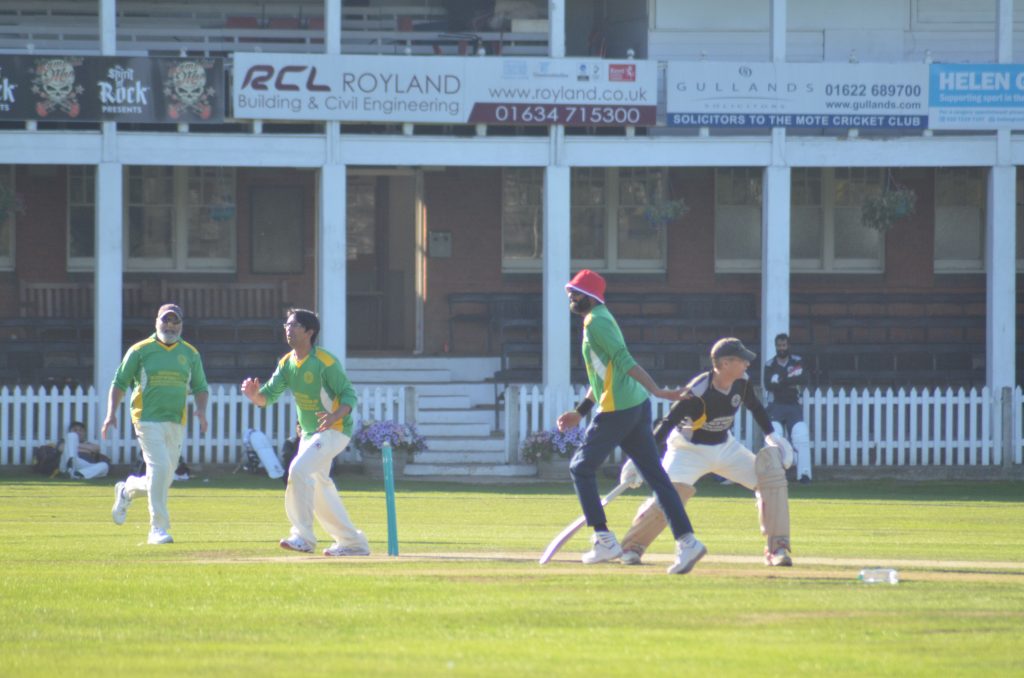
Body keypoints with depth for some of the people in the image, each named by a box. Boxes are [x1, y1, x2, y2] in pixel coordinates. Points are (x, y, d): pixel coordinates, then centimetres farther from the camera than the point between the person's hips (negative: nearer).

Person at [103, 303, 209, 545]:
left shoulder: (190, 354, 12)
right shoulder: (140, 350, 2)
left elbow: (200, 387, 17)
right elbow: (119, 383, 5)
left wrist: (201, 409, -3)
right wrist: (111, 414, -6)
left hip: (176, 424, 5)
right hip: (148, 419, -5)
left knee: (164, 478, 9)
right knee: (160, 468, -18)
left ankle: (127, 490, 40)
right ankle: (158, 529, -14)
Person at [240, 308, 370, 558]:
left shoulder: (325, 362, -18)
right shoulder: (287, 363, 4)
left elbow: (349, 395, -18)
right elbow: (269, 395, -1)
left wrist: (335, 416, -36)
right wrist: (255, 394, -23)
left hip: (334, 430, -9)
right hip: (309, 433, 9)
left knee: (299, 470, -25)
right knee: (317, 488, 14)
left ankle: (303, 537, -22)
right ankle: (353, 543, 26)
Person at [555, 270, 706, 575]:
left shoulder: (596, 322, -10)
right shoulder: (601, 320, 21)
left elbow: (623, 361, -23)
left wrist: (656, 390, -32)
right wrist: (580, 412, 29)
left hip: (617, 410, -9)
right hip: (637, 405, 9)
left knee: (581, 468, 5)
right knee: (655, 474, 4)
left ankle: (604, 540, 2)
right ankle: (686, 540, -5)